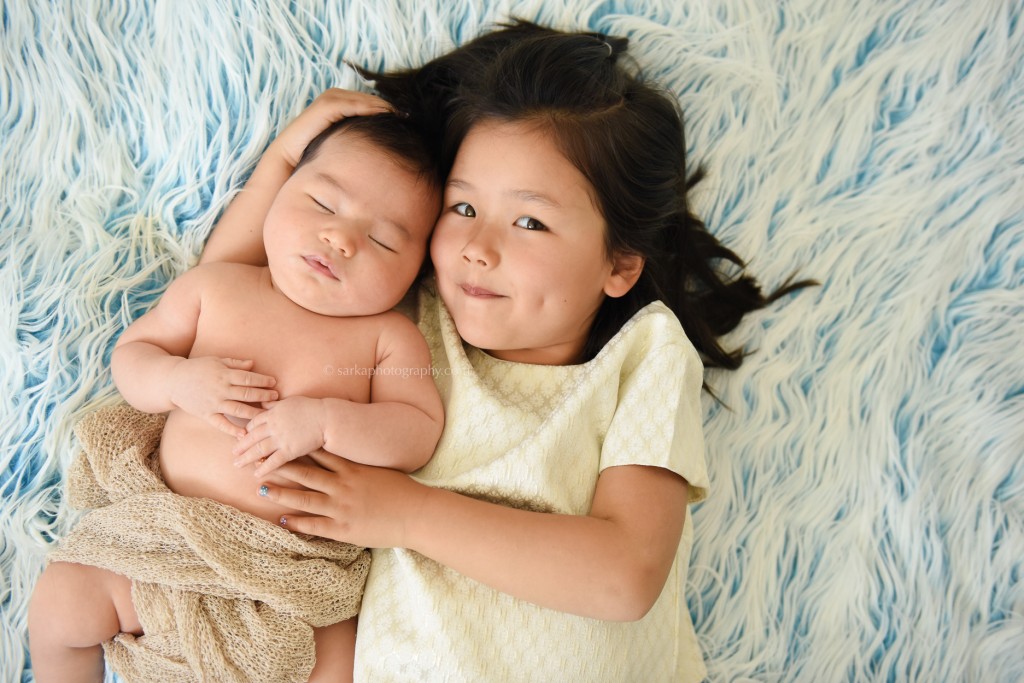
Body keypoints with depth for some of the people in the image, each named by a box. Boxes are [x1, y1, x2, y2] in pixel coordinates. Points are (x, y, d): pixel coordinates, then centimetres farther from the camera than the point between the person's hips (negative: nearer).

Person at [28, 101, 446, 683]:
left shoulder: (389, 336, -6)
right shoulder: (213, 287, 0)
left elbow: (421, 434, -12)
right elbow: (130, 355, 6)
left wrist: (325, 420, -26)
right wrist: (179, 381, -16)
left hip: (299, 572, -1)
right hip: (167, 532, 2)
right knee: (60, 605, -4)